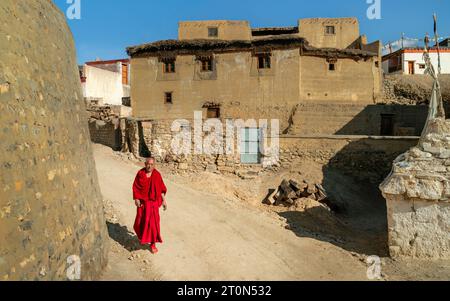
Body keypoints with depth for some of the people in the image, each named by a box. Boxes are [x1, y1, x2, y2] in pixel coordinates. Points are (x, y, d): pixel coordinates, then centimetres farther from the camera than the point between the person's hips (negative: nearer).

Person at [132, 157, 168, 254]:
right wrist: (136, 199, -11)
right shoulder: (140, 173, -6)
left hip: (153, 202, -1)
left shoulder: (157, 175, -6)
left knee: (153, 222, 0)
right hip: (142, 201, 1)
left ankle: (153, 244, 12)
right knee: (141, 221, 12)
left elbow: (161, 188, 0)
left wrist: (163, 200, 0)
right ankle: (142, 236, 43)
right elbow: (135, 187, -3)